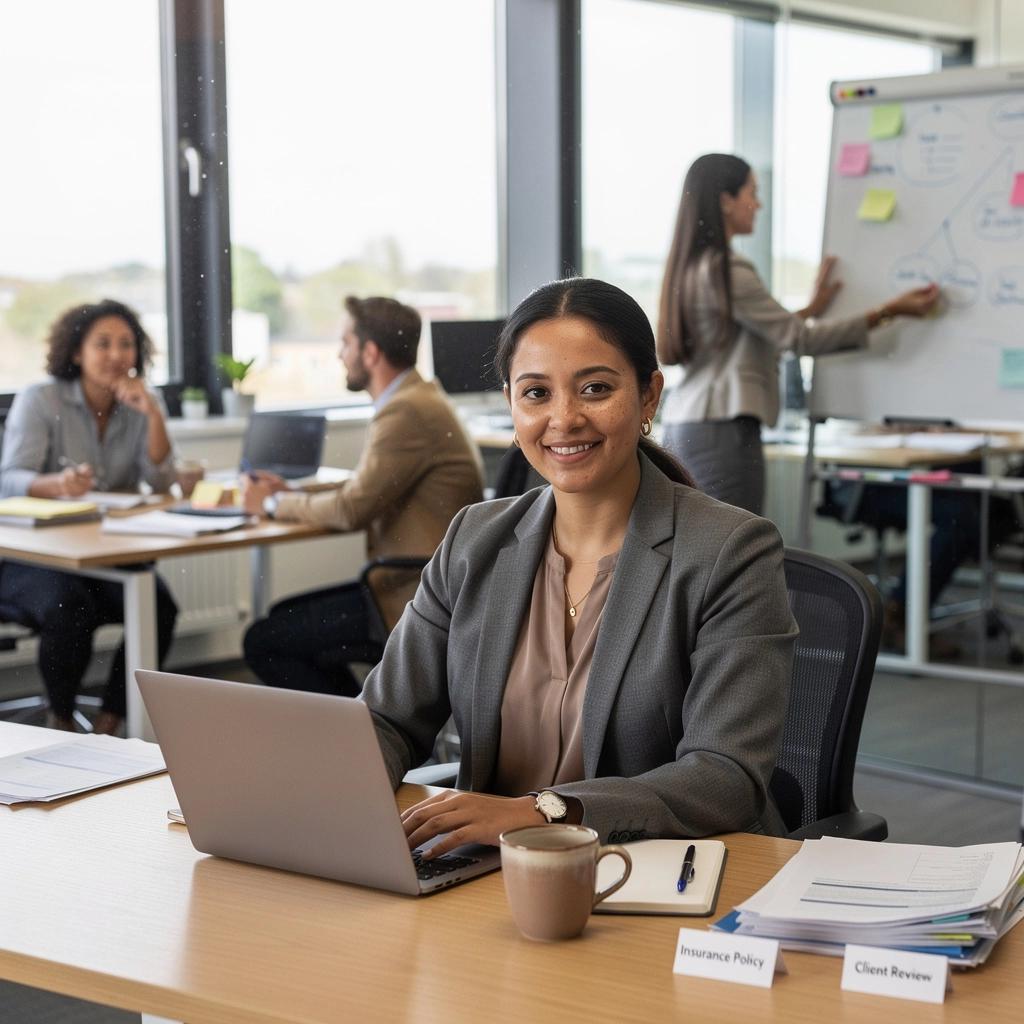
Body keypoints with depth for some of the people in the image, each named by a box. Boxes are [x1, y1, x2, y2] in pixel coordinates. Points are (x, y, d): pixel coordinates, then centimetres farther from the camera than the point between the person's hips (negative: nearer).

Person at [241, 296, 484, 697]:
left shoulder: (407, 412, -20)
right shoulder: (417, 399, 12)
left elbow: (351, 510, -19)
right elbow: (364, 491, 18)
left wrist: (274, 503, -3)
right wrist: (291, 494, 8)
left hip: (417, 603, -11)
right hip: (419, 583, 11)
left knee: (264, 642, -7)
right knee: (285, 616, 21)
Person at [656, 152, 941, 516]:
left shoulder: (690, 267, 14)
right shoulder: (726, 272, -14)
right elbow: (798, 338, -13)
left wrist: (812, 308, 26)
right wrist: (891, 311, -9)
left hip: (681, 427, 10)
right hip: (722, 429, -10)